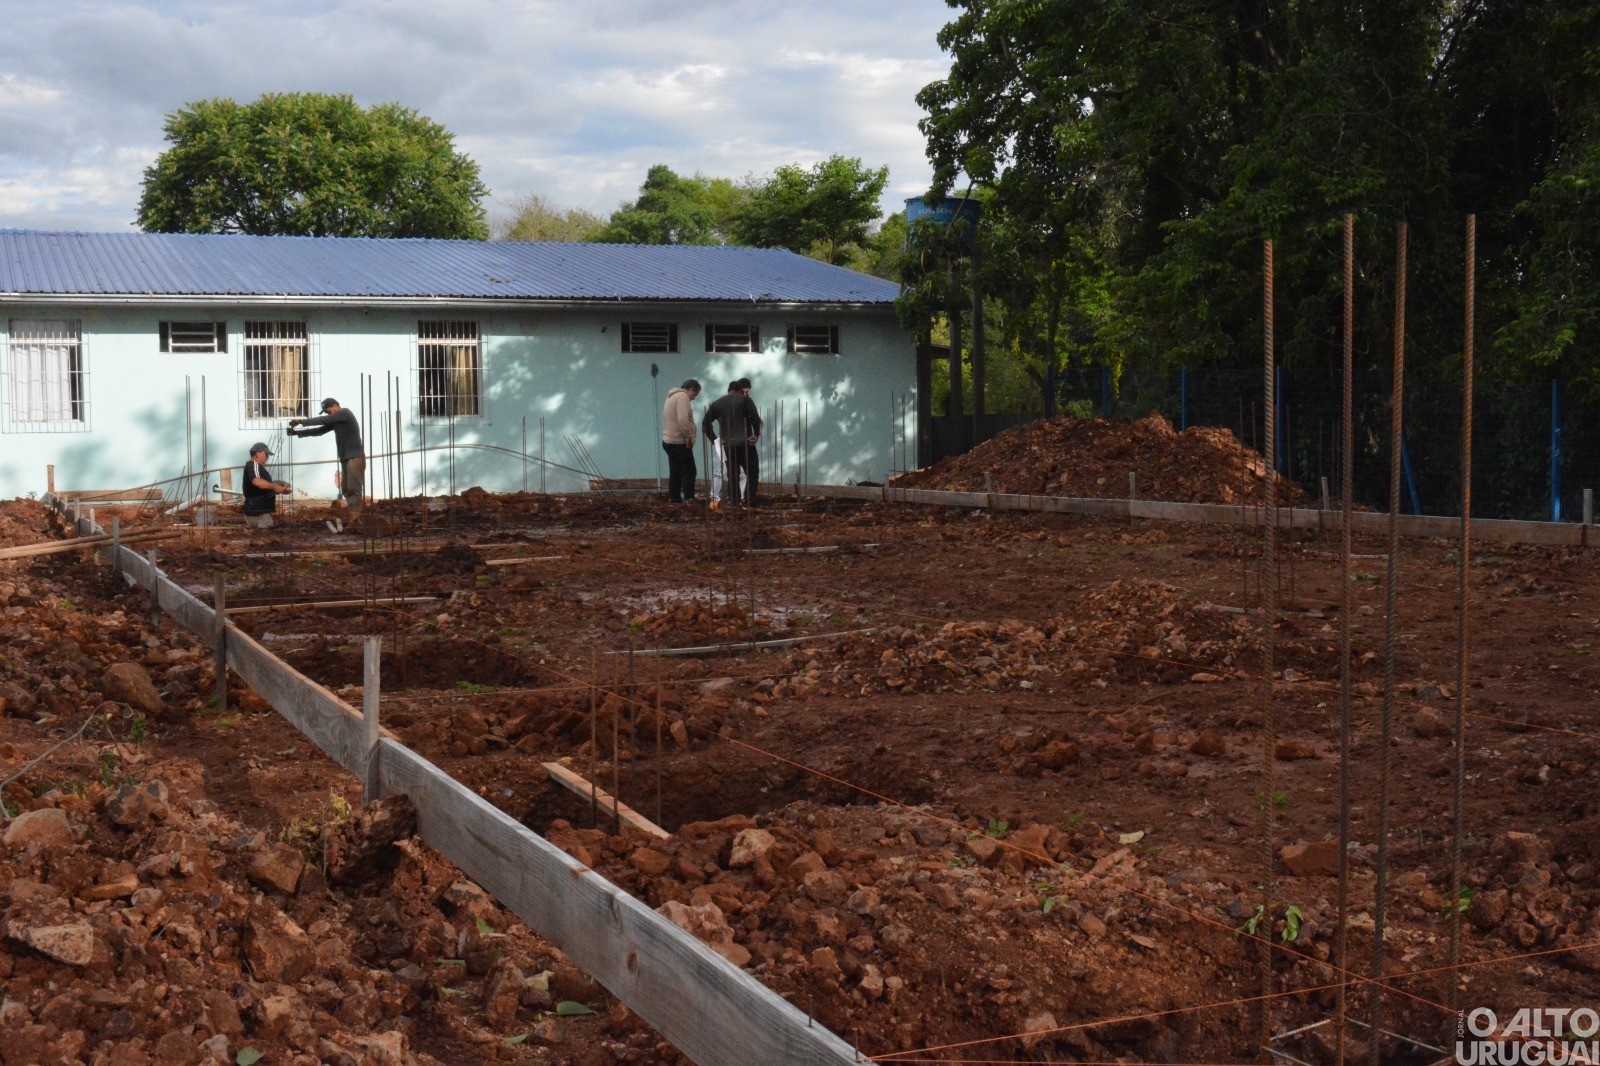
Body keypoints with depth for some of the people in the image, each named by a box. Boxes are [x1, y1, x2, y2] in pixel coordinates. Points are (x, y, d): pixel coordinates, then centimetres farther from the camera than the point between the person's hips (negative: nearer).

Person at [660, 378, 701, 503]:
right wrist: (689, 437, -17)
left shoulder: (671, 397, 19)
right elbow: (683, 419, -25)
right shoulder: (683, 396, -12)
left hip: (668, 441, 10)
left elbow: (665, 418, 21)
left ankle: (674, 499, 13)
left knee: (675, 473, 12)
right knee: (689, 472, -9)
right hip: (680, 442, -10)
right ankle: (688, 499, -14)